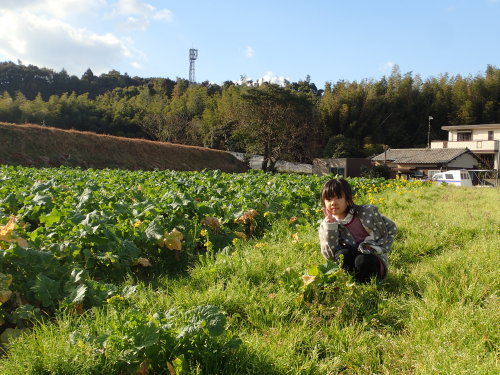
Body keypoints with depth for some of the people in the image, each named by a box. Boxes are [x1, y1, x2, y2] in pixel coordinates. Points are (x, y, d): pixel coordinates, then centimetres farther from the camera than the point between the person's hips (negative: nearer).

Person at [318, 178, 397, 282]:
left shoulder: (367, 212, -6)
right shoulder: (325, 226, -2)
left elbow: (391, 227, 7)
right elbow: (330, 255, -15)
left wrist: (379, 248, -7)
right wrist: (330, 226, -21)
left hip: (372, 262, -1)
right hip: (349, 264, 1)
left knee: (362, 261, -34)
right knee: (343, 254, -31)